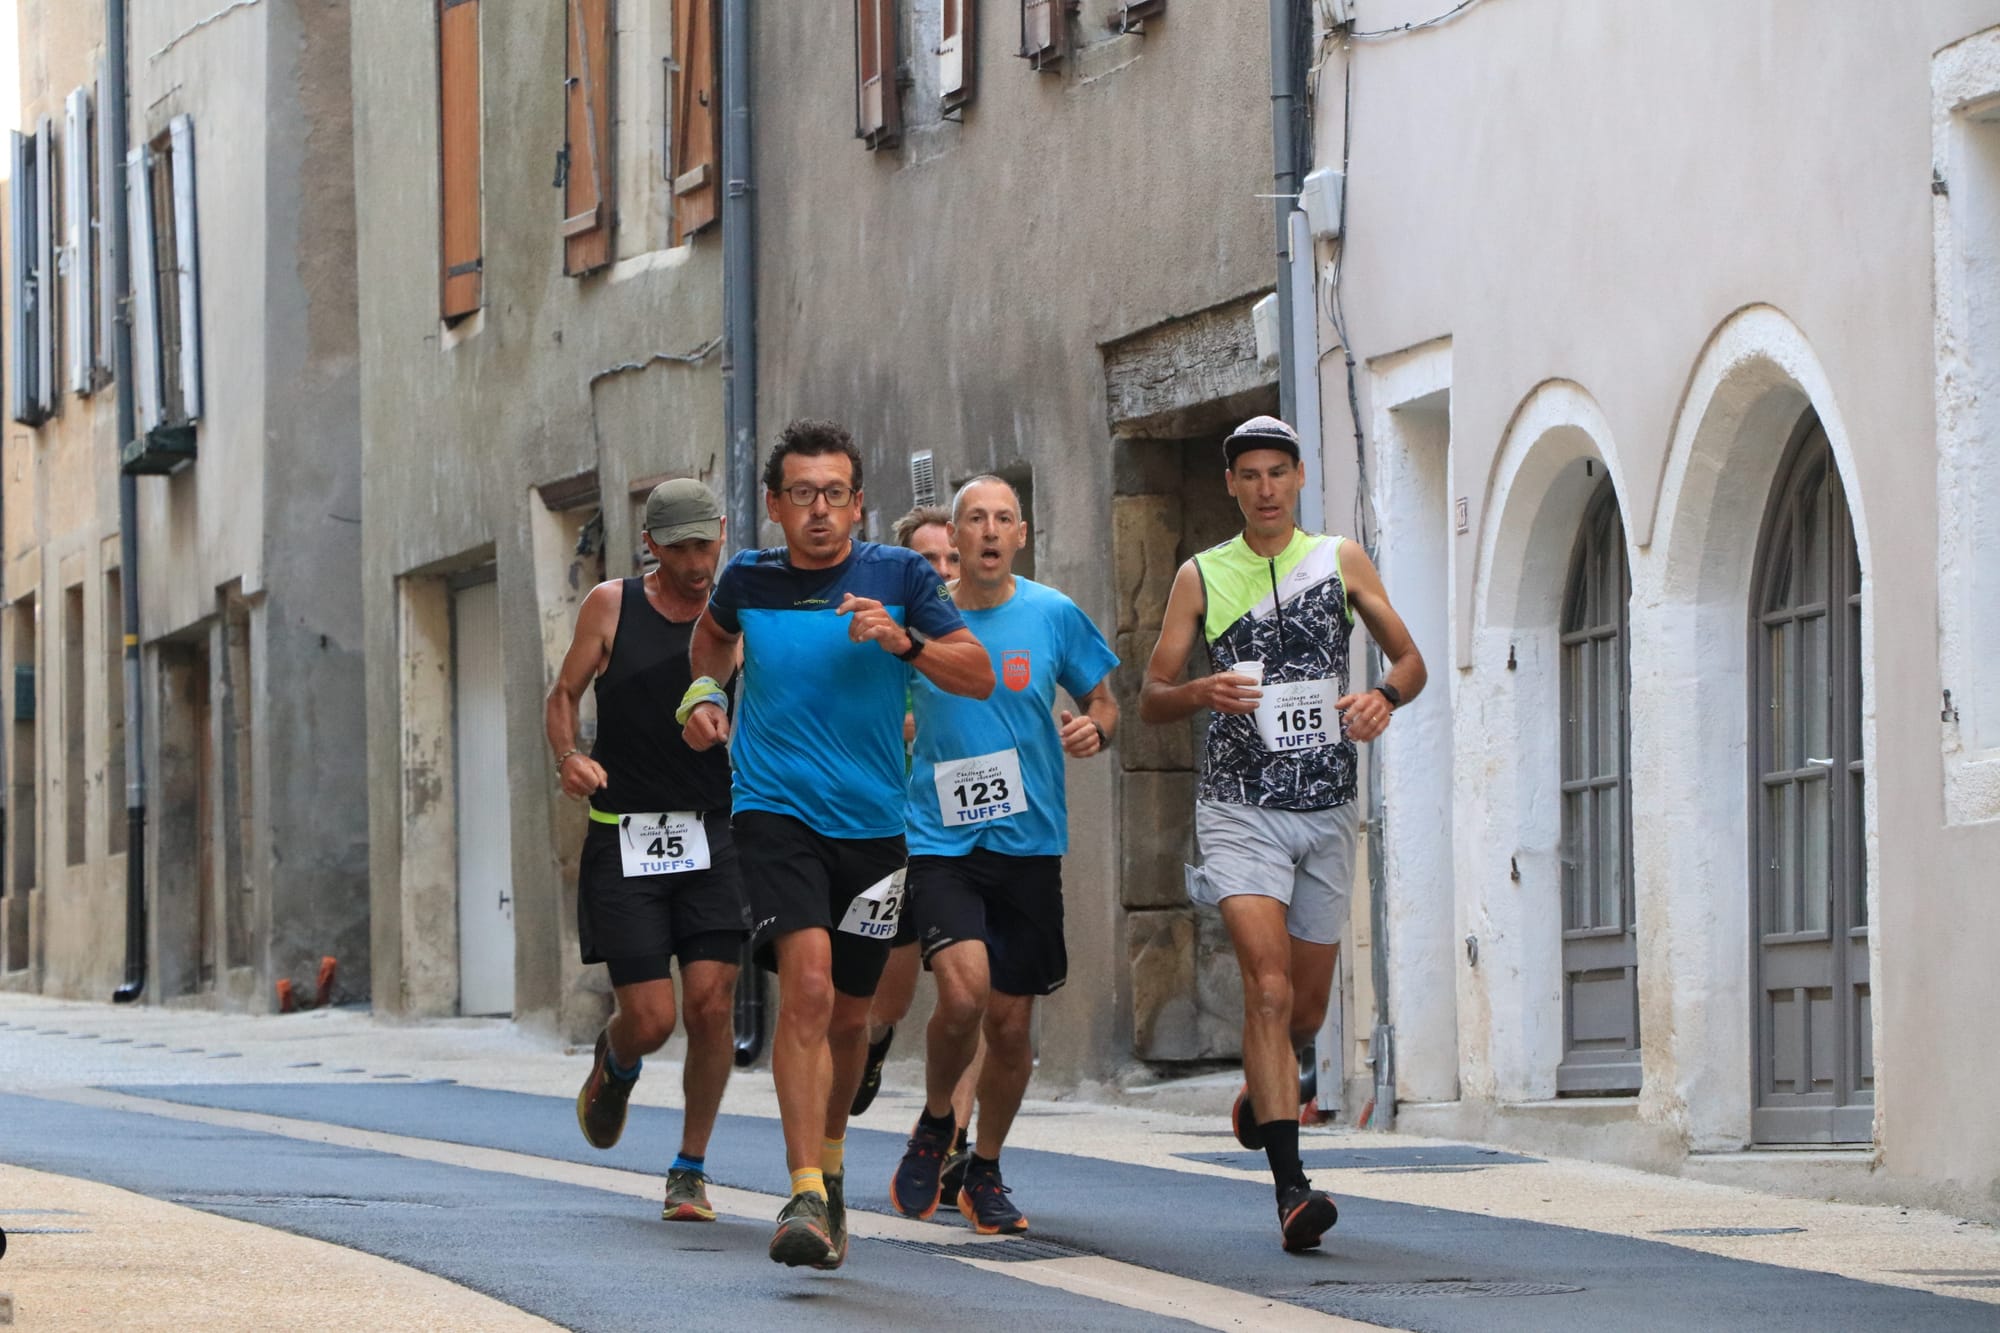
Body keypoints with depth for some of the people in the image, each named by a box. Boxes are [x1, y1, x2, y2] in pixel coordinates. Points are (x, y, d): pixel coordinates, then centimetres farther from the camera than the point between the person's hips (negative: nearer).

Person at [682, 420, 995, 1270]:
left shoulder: (899, 576, -1)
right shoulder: (749, 580, 3)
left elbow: (979, 677, -2)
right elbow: (714, 633, 27)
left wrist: (904, 643, -16)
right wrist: (704, 694, 12)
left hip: (872, 822, 2)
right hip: (775, 811, -2)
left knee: (848, 1013, 12)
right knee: (806, 983, -23)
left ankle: (829, 1163, 39)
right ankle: (805, 1195, -26)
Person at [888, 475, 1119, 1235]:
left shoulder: (1053, 616, 2)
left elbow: (1102, 700, 12)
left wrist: (1094, 728, -9)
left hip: (1029, 840, 2)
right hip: (938, 840, -2)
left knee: (1010, 1022, 4)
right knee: (964, 989, -22)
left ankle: (985, 1171, 26)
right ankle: (934, 1126, 5)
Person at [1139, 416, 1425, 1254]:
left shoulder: (1340, 562, 7)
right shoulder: (1200, 577, 4)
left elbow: (1410, 659, 11)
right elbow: (1150, 699, 5)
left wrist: (1385, 696, -12)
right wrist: (1200, 694, -17)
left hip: (1327, 809, 3)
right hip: (1239, 806, -3)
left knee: (1306, 1008, 10)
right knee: (1269, 986, -19)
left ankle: (1259, 1091, 45)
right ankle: (1290, 1186, -25)